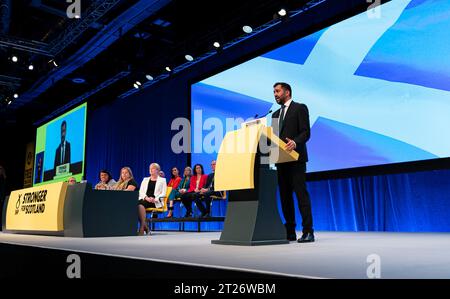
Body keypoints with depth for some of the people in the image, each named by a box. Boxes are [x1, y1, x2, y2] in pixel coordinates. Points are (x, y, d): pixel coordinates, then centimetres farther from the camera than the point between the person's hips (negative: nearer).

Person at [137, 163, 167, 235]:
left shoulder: (162, 180, 16)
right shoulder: (145, 179, 27)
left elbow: (163, 193, 5)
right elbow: (141, 191, 14)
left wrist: (155, 199, -13)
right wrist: (146, 197, -8)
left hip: (155, 202, -4)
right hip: (144, 199, 4)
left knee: (141, 205, -34)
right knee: (138, 204, -33)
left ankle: (142, 226, -28)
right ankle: (145, 226, -27)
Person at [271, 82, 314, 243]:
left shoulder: (300, 108, 1)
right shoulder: (276, 114, 22)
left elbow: (306, 132, -9)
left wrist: (295, 142, -27)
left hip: (295, 158, -7)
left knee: (301, 193, -9)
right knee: (285, 195, 7)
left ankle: (308, 231, -6)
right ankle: (290, 231, 12)